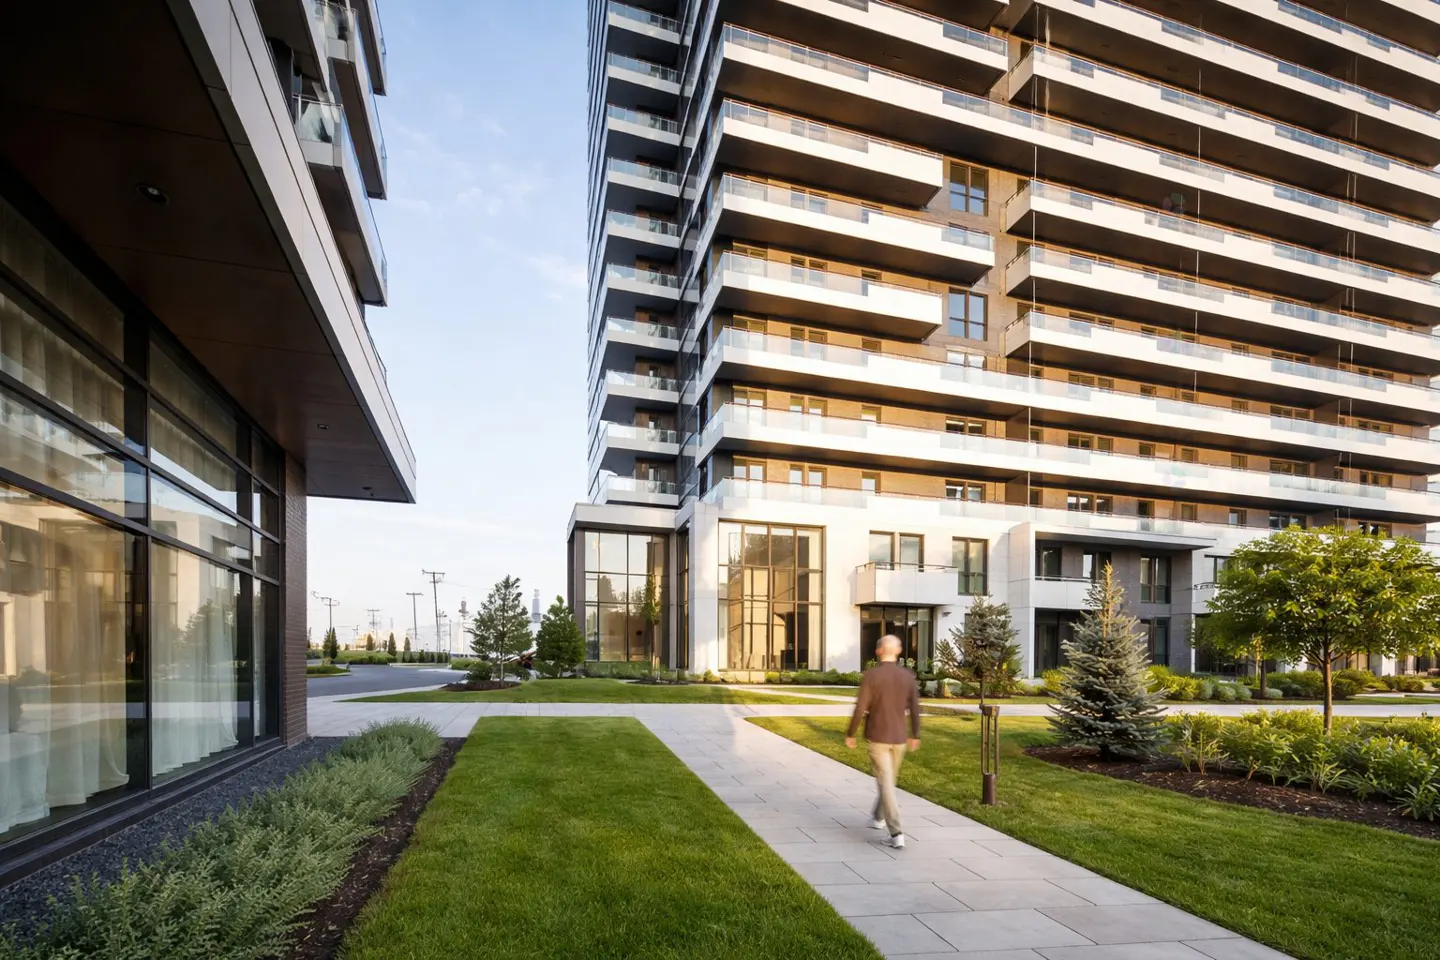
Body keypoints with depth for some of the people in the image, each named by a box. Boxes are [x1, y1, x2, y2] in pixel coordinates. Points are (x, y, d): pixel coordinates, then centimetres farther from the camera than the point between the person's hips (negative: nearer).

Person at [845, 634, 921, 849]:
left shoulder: (870, 675, -16)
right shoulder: (908, 676, -4)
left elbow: (860, 709, -15)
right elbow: (915, 710, 2)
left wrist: (850, 734, -2)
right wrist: (915, 736, 16)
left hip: (877, 737, -4)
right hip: (898, 738, 4)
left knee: (885, 784, -1)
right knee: (888, 779, 24)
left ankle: (896, 834, -8)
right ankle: (879, 817, 41)